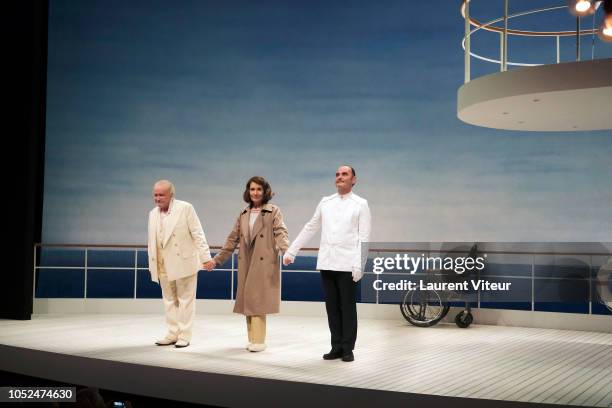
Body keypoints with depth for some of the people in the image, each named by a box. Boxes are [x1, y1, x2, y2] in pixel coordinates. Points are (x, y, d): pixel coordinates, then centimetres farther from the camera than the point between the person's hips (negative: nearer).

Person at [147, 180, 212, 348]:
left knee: (185, 299, 1)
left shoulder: (185, 208, -7)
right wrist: (152, 264, 12)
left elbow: (198, 234, -9)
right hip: (163, 266, 5)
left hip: (183, 263, -5)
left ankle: (184, 335, 8)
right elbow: (152, 241, 13)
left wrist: (205, 257, -14)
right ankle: (173, 334, 18)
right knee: (169, 300, 10)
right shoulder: (153, 214, 10)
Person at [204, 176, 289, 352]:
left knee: (258, 300, -8)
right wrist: (217, 259, 11)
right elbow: (233, 239, 15)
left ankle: (258, 340, -2)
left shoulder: (273, 211, 0)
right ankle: (252, 338, 15)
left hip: (264, 263, -5)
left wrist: (287, 251, -33)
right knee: (248, 300, 6)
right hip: (246, 263, 5)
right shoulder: (243, 214, 14)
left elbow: (280, 233, -14)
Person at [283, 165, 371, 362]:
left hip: (347, 264, -4)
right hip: (327, 263, 4)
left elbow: (364, 237, -3)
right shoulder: (325, 202, 12)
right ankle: (337, 347, 15)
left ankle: (347, 348, 10)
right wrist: (291, 251, 15)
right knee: (332, 307, 7)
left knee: (347, 307, 1)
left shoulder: (360, 204, 2)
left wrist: (359, 265, -12)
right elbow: (309, 228, 17)